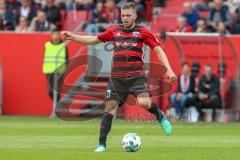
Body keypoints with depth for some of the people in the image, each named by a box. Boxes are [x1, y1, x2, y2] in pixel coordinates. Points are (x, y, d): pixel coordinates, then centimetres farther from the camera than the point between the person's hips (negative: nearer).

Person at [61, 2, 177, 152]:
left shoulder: (142, 32, 1)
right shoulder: (115, 31, 10)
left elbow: (158, 50, 0)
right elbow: (94, 40, 20)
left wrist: (169, 70, -10)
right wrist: (73, 37, 12)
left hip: (136, 75, -3)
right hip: (117, 77, 3)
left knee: (144, 102, -24)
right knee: (110, 109, -1)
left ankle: (160, 115, 9)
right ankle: (102, 144, 4)